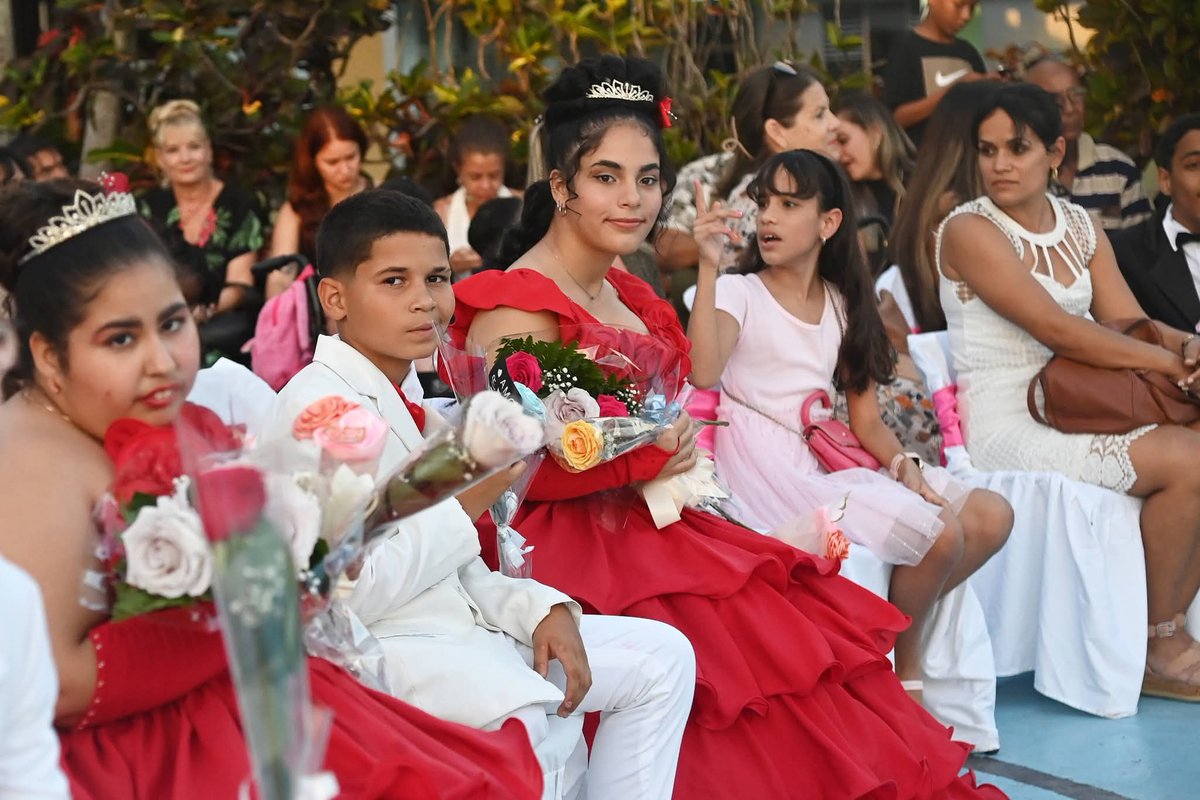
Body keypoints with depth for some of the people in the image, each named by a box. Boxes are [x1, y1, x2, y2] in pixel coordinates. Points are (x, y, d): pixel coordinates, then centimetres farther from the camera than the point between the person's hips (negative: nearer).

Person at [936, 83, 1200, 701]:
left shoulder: (1078, 227, 14)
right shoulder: (969, 230, -10)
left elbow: (1129, 321, 8)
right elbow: (1055, 329, -18)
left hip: (1076, 414, 7)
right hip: (1007, 427, -7)